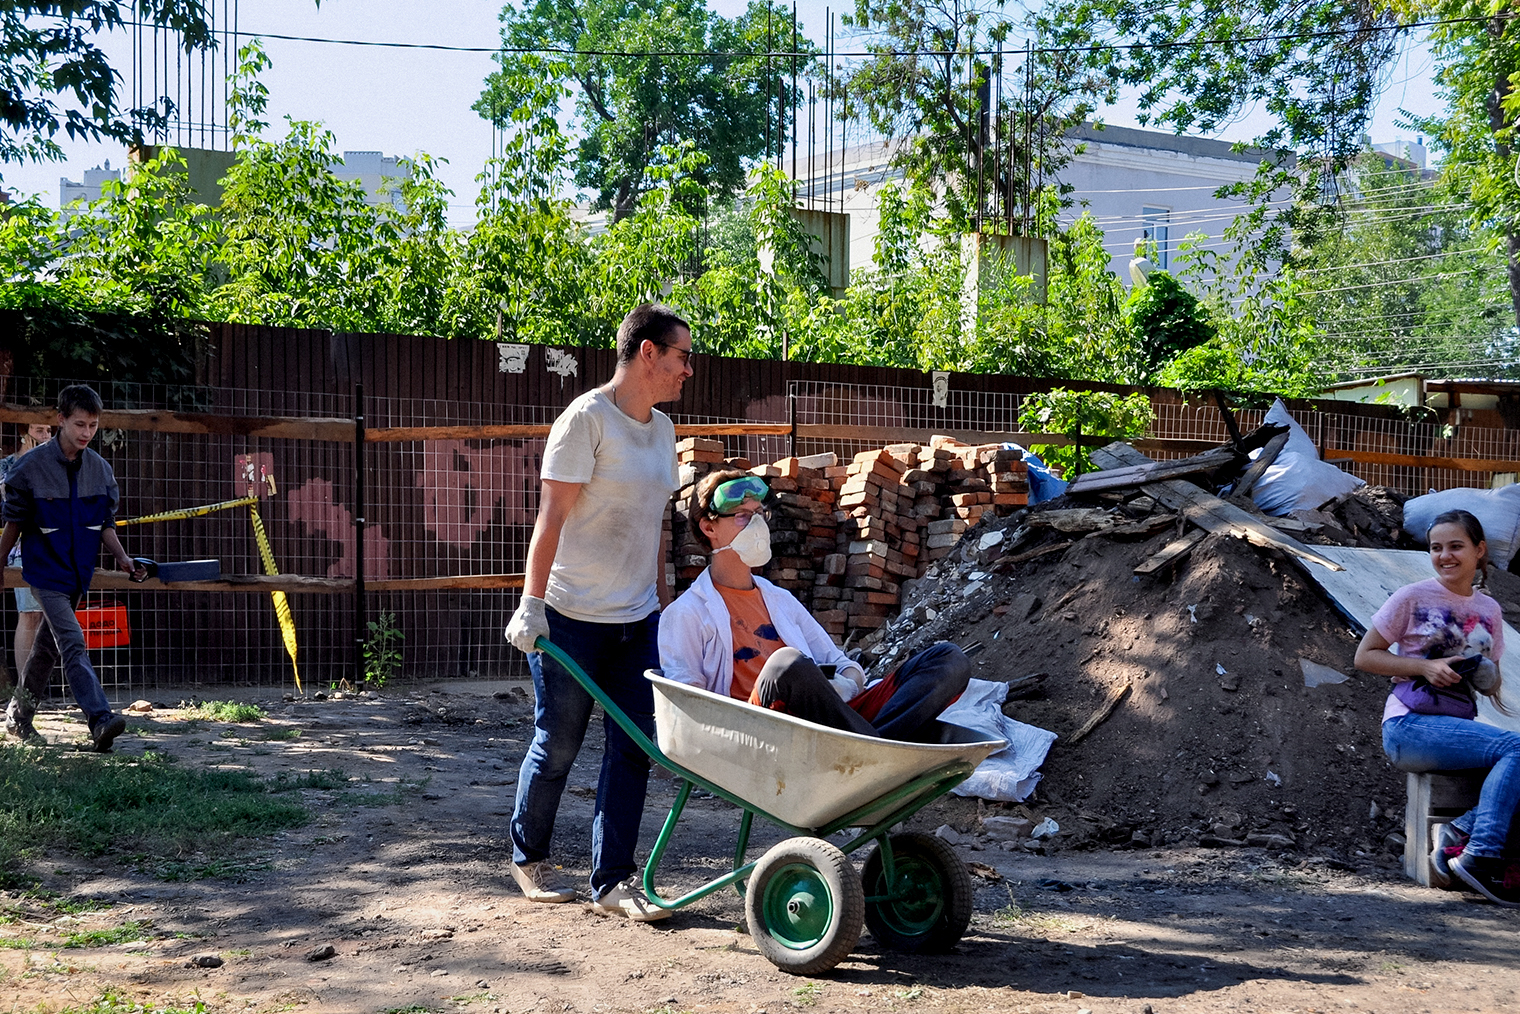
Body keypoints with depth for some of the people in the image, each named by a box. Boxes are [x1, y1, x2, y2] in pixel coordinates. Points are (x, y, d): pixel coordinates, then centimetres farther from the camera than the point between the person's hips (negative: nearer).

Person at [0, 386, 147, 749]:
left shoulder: (101, 470, 2)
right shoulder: (32, 467, -11)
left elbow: (106, 525, 8)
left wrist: (123, 559, -6)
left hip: (78, 573, 5)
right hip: (45, 570, -5)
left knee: (48, 647, 16)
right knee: (73, 644, -18)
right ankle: (100, 720, -28)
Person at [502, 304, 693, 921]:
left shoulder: (661, 428, 12)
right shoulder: (588, 418, -12)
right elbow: (552, 516, -16)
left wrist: (663, 599, 19)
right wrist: (532, 602, -20)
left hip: (637, 618, 7)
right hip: (573, 616, -7)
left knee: (632, 750, 2)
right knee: (558, 745, 5)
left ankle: (613, 881, 9)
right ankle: (528, 858, 26)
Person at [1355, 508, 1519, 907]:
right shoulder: (1413, 598, -1)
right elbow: (1364, 656, 0)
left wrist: (1488, 678, -3)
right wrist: (1425, 667, -13)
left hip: (1457, 727, 5)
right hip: (1409, 726, -5)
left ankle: (1458, 835, -20)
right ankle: (1480, 857, -25)